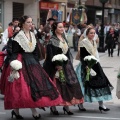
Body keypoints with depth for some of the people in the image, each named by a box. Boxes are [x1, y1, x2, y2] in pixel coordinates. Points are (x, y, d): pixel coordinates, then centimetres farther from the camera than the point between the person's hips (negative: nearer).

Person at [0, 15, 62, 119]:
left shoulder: (32, 35, 13)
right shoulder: (18, 37, -7)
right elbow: (14, 53, -11)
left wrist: (38, 64, 14)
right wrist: (14, 66, -22)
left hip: (32, 62, 7)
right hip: (21, 63, -7)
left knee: (35, 84, 1)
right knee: (21, 88, -7)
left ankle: (34, 111, 7)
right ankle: (16, 110, 5)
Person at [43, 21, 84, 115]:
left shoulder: (64, 39, 16)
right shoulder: (51, 40, -7)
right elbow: (50, 55, -15)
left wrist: (69, 62, 10)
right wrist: (56, 65, -23)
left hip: (66, 64, 7)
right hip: (56, 66, -7)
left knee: (67, 84, 2)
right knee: (56, 86, -5)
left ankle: (66, 106, 9)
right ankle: (53, 107, 4)